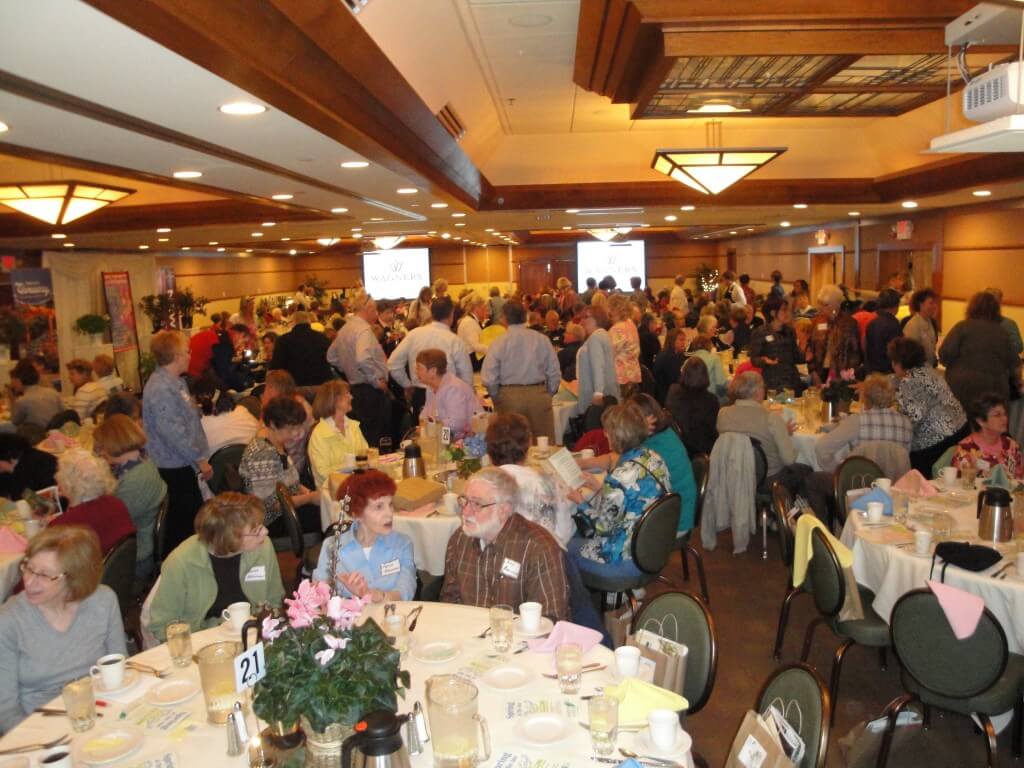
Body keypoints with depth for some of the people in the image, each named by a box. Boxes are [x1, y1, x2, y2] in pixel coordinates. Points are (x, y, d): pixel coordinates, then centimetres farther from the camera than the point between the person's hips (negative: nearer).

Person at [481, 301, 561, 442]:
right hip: (538, 394, 1)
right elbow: (555, 373, 1)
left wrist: (497, 398, 7)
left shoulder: (498, 343, -6)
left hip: (509, 396, -1)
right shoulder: (542, 339, -1)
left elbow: (488, 378, -9)